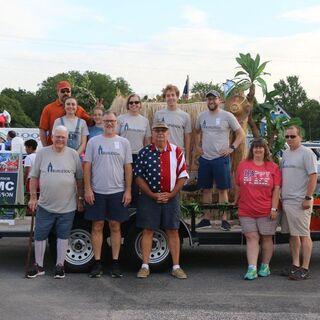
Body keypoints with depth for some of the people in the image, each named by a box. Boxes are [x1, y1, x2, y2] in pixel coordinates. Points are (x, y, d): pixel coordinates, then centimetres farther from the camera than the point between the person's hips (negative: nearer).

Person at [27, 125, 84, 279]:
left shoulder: (73, 154, 0)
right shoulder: (42, 153, 0)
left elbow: (79, 179, 6)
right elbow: (34, 177, 5)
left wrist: (80, 199, 5)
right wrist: (33, 197, 0)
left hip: (67, 207, 0)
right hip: (45, 206, 1)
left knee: (63, 236, 8)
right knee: (39, 236, 7)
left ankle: (60, 265, 21)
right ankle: (39, 266, 23)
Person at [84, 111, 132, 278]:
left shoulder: (124, 142, 6)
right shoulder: (93, 141, 5)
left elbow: (128, 168, 5)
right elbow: (87, 166, 3)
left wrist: (128, 190, -1)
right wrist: (87, 189, -5)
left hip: (117, 192, 0)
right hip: (97, 192, 0)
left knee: (115, 227, 6)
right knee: (97, 227, 4)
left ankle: (115, 263, 13)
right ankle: (97, 263, 12)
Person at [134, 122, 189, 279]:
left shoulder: (177, 152, 3)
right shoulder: (144, 152, 1)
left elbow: (182, 175, 2)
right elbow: (138, 176, -1)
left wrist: (170, 194, -7)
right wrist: (153, 195, -9)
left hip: (171, 197, 1)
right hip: (149, 197, -1)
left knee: (173, 231, 5)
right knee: (148, 230, 3)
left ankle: (176, 267, 12)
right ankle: (145, 266, 11)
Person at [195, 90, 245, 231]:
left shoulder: (227, 116, -4)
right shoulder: (201, 116, 9)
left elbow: (241, 134, 0)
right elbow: (197, 132, 26)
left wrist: (231, 148, -9)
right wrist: (197, 146, 12)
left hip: (221, 158, -4)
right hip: (204, 158, 4)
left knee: (222, 190, -2)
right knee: (206, 189, 9)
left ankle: (224, 220, 5)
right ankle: (206, 218, 18)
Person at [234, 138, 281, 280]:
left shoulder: (273, 167, 2)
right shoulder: (243, 165, 5)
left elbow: (276, 189, -1)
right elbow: (238, 186, 13)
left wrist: (274, 208, -6)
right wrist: (236, 201, 19)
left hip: (266, 212, -1)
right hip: (246, 211, 1)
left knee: (266, 238, 8)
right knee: (251, 238, -1)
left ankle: (265, 266, 23)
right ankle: (252, 269, -2)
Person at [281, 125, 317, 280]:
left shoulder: (306, 153, -7)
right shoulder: (285, 154, 17)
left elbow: (313, 176, -13)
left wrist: (308, 198, -18)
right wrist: (280, 197, 17)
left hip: (300, 202, -8)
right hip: (286, 200, 8)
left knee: (303, 235, -3)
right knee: (292, 234, 13)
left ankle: (305, 268, 1)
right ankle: (295, 265, 21)